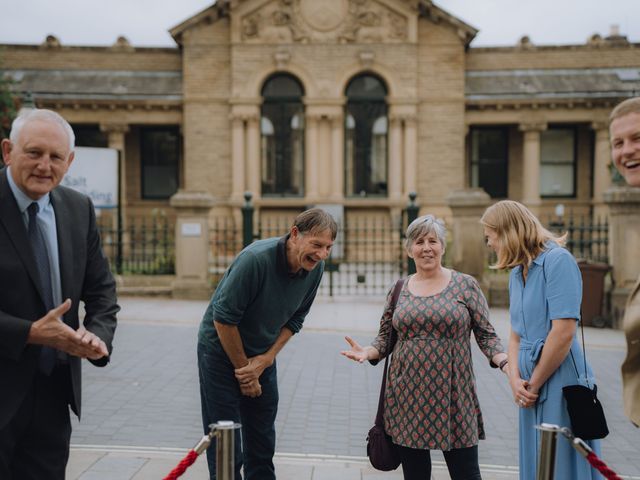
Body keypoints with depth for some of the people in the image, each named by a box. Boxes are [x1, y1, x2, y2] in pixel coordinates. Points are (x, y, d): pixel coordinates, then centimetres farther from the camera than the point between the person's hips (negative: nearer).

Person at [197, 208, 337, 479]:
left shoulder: (315, 268, -10)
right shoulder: (256, 259, -30)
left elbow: (294, 319, 2)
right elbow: (223, 319, -25)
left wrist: (266, 359, -9)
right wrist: (243, 368, -15)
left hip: (262, 357, 6)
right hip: (222, 352, -6)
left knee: (263, 445, 14)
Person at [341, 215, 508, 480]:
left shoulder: (465, 285, 0)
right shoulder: (398, 290, 8)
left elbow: (486, 334, 1)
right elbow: (385, 338, 10)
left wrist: (505, 363, -16)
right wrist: (367, 352, -10)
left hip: (453, 397, -2)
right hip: (408, 398, 3)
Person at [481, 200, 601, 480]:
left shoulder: (557, 260, -13)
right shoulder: (517, 272, 13)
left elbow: (563, 332, -20)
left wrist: (534, 384, -11)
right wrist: (515, 379, -3)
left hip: (561, 381, -8)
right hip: (532, 386, 8)